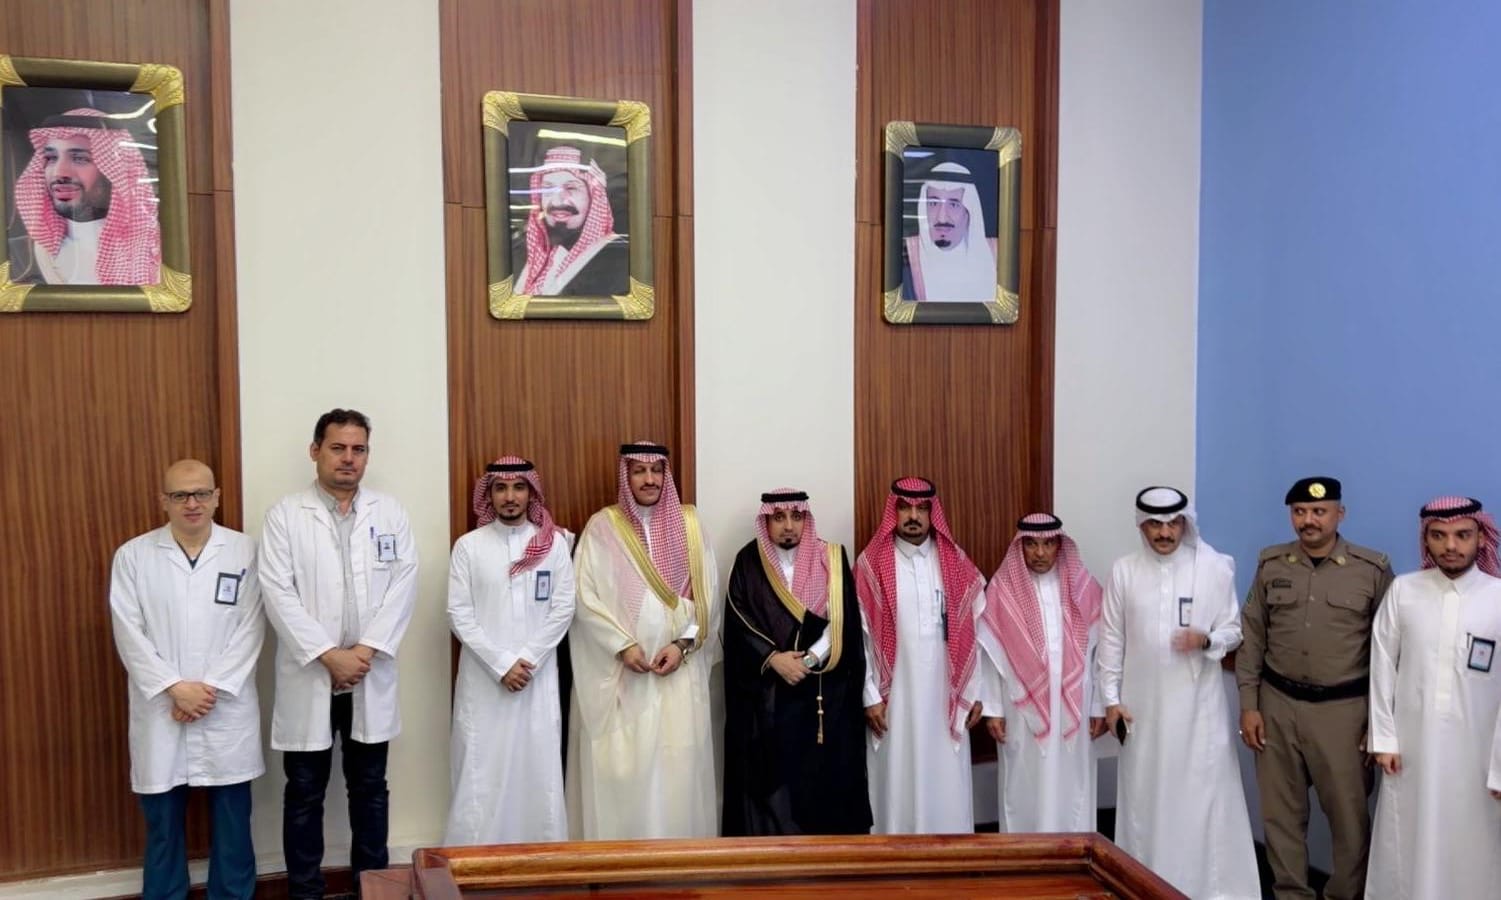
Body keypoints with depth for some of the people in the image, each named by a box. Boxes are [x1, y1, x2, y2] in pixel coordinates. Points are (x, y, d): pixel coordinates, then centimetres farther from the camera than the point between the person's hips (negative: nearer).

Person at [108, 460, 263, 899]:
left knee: (232, 821, 8)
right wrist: (175, 688, -12)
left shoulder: (244, 551, 0)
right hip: (160, 712, 0)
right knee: (162, 822, 10)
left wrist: (210, 689, -11)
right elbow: (129, 634, -3)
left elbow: (250, 630, -4)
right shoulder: (133, 555, 2)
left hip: (227, 712, 0)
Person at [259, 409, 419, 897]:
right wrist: (328, 655, -15)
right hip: (308, 677, -2)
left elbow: (403, 586, -3)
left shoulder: (389, 512, 4)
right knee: (304, 793, 8)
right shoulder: (285, 515, -2)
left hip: (370, 677, 2)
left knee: (370, 789, 12)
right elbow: (278, 593, -9)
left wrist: (366, 650, -12)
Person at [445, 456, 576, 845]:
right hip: (483, 679, -1)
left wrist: (527, 661, -9)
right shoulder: (468, 546, 0)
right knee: (481, 773, 2)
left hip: (538, 677, 1)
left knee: (539, 768, 4)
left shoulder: (554, 543, 2)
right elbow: (459, 614, -4)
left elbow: (563, 609, 0)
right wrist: (501, 664, -11)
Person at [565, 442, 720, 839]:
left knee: (678, 765, 1)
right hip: (617, 671, -1)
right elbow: (585, 596, -4)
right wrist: (623, 645, -12)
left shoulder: (689, 523, 7)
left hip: (679, 669, 2)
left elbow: (707, 593, 4)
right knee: (619, 766, -2)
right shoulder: (602, 526, 1)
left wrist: (682, 643, -8)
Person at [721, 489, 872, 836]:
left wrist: (808, 660, -15)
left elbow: (844, 623, -3)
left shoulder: (831, 560, 3)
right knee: (772, 778, 0)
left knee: (824, 777, 1)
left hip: (825, 693, 0)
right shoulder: (748, 563, 4)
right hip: (767, 696, 0)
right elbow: (738, 625, -2)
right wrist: (773, 658, -15)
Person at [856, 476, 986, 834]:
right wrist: (870, 696, -8)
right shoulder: (871, 564, -3)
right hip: (894, 697, -2)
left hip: (946, 696, 2)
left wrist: (974, 692, 1)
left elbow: (974, 631, 4)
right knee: (897, 783, 4)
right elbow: (861, 635, -4)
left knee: (947, 784, 8)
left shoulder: (955, 563, 4)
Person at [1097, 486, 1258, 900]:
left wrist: (1206, 640, -19)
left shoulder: (1215, 567, -3)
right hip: (1143, 704, 1)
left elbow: (1234, 630, 3)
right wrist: (1111, 698, 0)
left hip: (1199, 703, -1)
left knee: (1204, 794, 2)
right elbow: (1111, 639, 3)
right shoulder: (1124, 571, 0)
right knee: (1145, 795, 10)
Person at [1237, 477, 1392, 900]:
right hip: (1277, 705, 3)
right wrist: (1249, 705, 2)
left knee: (1348, 813, 6)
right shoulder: (1271, 564, 3)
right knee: (1281, 811, 11)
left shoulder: (1373, 570, -4)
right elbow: (1251, 638, 6)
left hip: (1343, 709, -2)